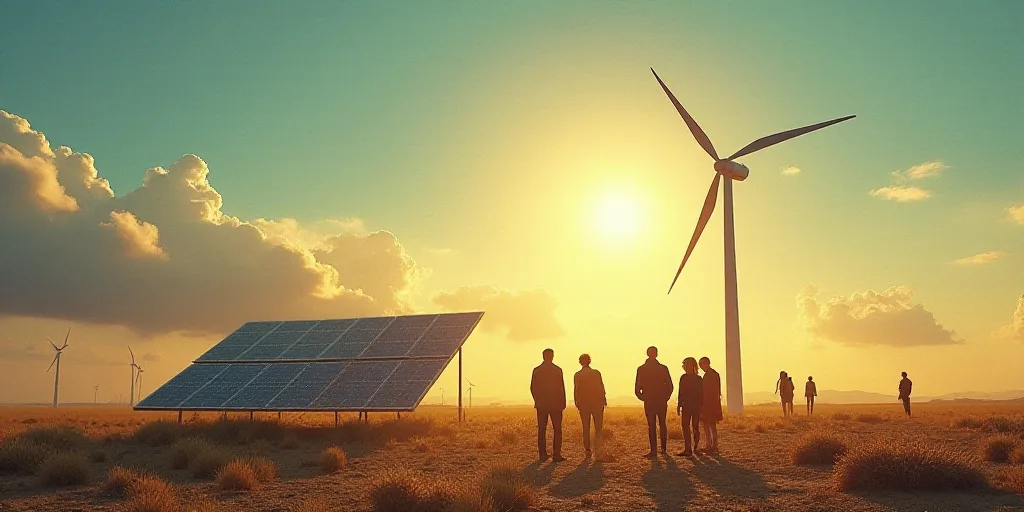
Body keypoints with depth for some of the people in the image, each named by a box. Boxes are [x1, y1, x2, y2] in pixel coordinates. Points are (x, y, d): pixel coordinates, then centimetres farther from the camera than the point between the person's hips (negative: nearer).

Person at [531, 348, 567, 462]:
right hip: (555, 404, -3)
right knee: (557, 429, 3)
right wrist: (563, 403, 0)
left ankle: (543, 455, 7)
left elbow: (533, 388, 2)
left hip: (541, 405, 3)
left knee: (541, 430, 7)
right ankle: (556, 455, -2)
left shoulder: (536, 370, 1)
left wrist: (537, 401, 14)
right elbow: (561, 388, -8)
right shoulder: (557, 370, -7)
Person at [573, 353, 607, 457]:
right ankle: (598, 450, -6)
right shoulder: (596, 373, -7)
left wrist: (577, 403, 10)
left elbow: (576, 390, 0)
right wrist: (604, 401, 4)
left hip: (583, 404, 2)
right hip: (596, 403, -2)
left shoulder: (577, 375, -1)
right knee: (598, 428, 5)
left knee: (586, 428, 11)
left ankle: (588, 450, 10)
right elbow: (601, 388, -5)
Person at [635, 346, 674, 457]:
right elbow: (670, 386, -2)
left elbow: (637, 389, -4)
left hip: (649, 402, -1)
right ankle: (664, 448, 16)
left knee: (651, 426, 2)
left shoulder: (641, 369, -3)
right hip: (662, 402, 1)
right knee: (662, 424, 15)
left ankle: (654, 450, -2)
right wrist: (665, 398, 10)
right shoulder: (663, 368, -4)